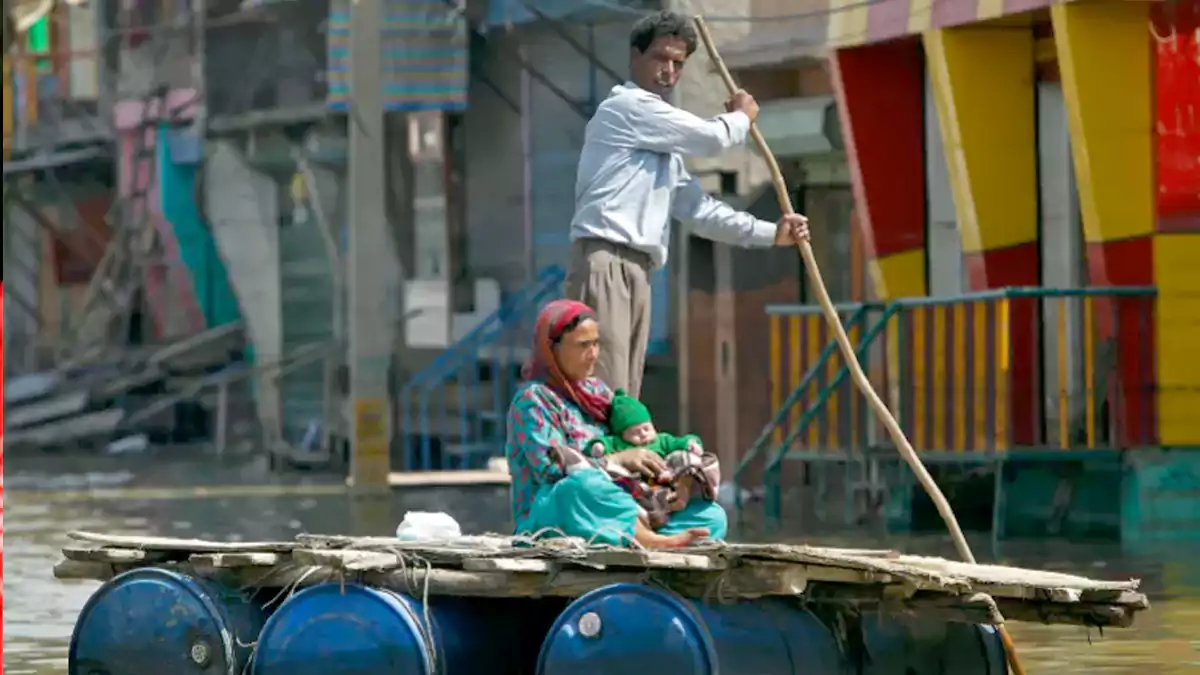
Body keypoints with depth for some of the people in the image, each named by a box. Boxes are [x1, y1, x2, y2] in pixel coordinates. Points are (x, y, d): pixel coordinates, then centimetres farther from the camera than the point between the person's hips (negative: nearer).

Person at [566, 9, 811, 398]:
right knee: (603, 394, -19)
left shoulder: (665, 145, 27)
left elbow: (693, 207, 26)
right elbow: (712, 137, -4)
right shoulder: (627, 106, -3)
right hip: (604, 261, -10)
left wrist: (769, 233, 22)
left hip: (638, 270, 10)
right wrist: (741, 117, 18)